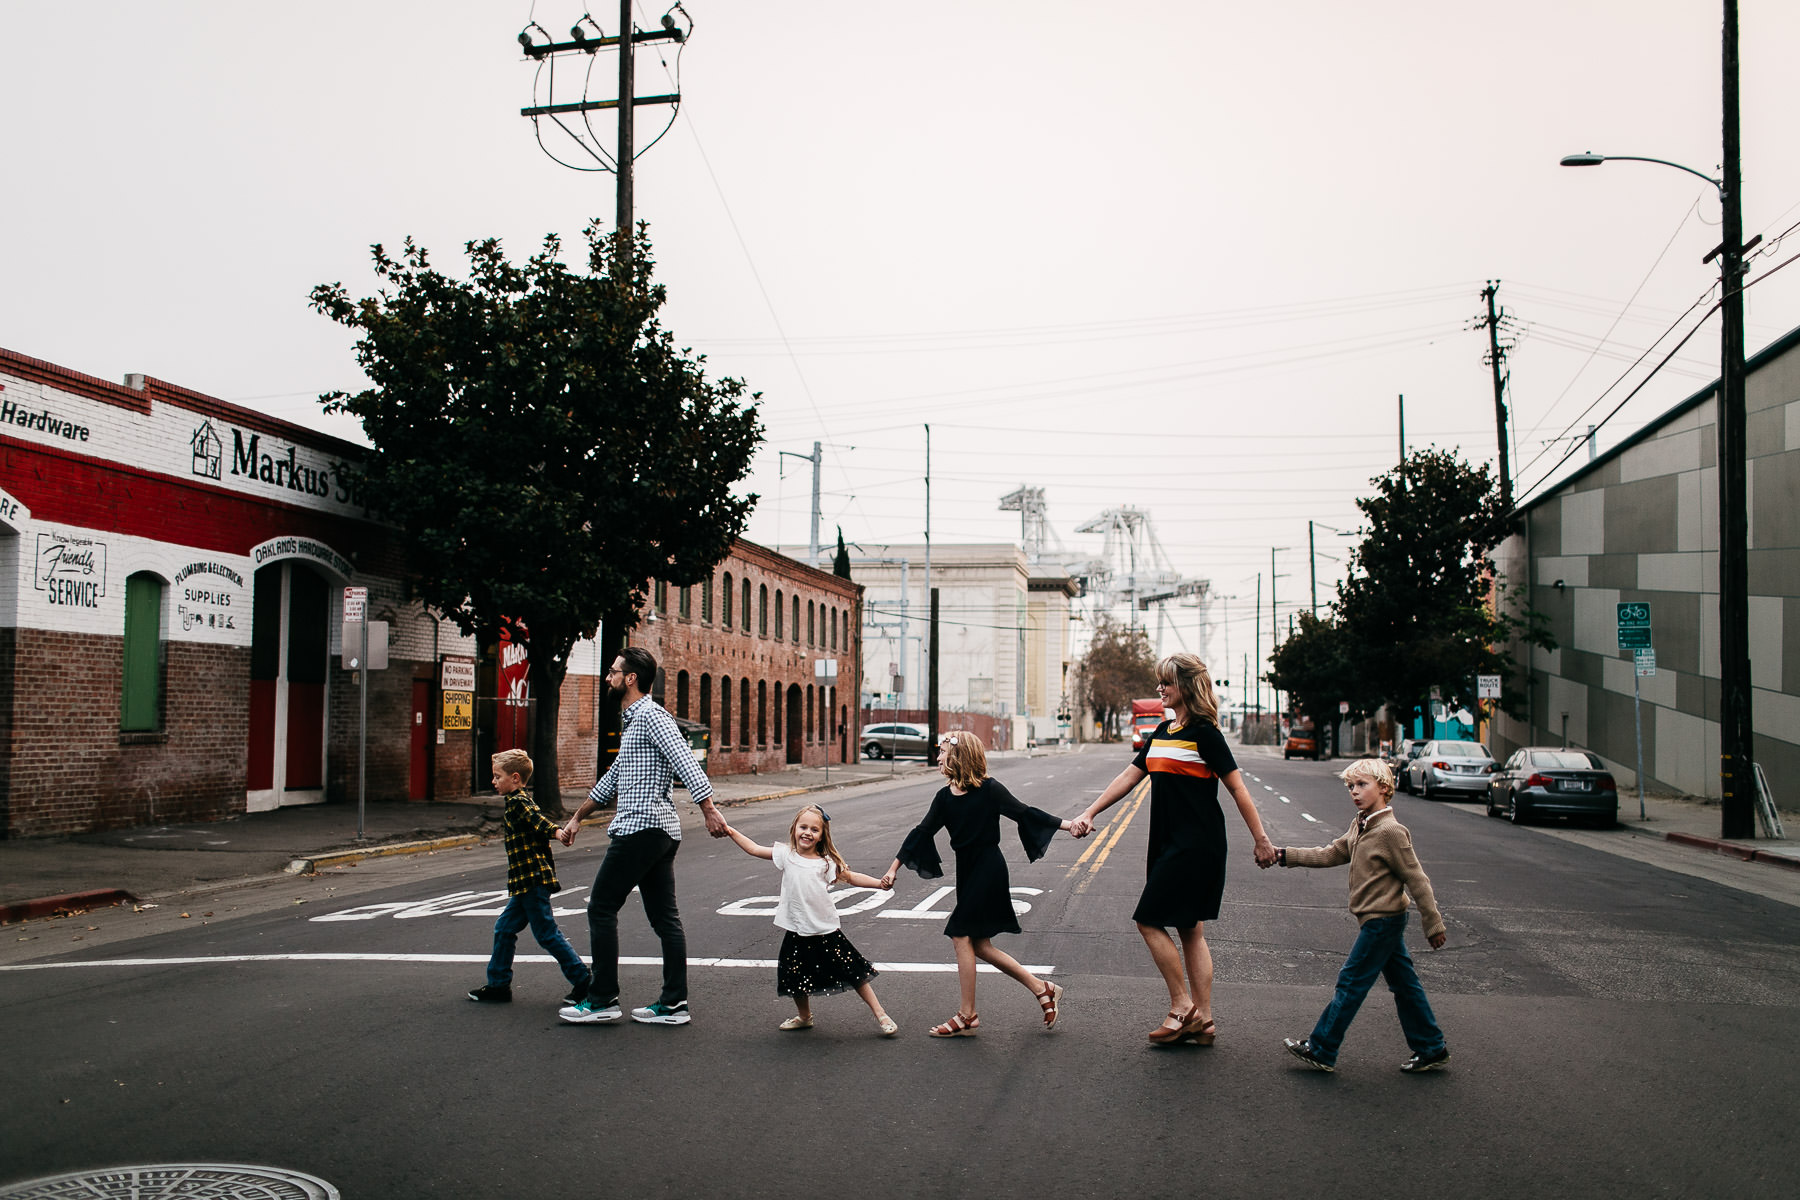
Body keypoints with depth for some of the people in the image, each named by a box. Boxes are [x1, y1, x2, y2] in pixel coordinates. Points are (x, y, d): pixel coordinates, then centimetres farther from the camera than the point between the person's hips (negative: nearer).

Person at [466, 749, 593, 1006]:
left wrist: (555, 831, -47)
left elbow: (536, 819, -30)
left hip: (531, 880, -10)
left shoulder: (518, 802, -13)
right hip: (526, 882, 10)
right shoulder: (522, 800, 17)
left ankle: (582, 981, 0)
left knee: (547, 934, -5)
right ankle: (498, 984, 24)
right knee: (504, 929, 16)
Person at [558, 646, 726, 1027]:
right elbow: (613, 777, 31)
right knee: (664, 917, 8)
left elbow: (685, 762, -23)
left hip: (640, 828, -10)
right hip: (661, 830, 10)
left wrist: (709, 809, -32)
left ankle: (602, 1000, 4)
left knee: (601, 908, -1)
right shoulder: (634, 720, 22)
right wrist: (578, 817, 36)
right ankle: (674, 1003, 10)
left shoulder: (650, 716, -11)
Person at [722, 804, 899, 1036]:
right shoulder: (786, 855, 1)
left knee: (855, 974, -1)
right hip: (797, 933, 2)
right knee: (797, 980, 12)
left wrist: (880, 883, -7)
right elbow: (754, 849, 6)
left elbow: (851, 878, 4)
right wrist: (730, 831, 2)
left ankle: (880, 1015, 10)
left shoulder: (826, 862, -2)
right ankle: (804, 1017, 39)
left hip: (827, 932, -2)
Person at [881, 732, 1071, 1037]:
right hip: (967, 871, 7)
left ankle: (967, 1016, 0)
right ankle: (1042, 989, 18)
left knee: (961, 936, -10)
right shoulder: (944, 797, 7)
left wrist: (1067, 824, -11)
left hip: (988, 869, -7)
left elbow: (1024, 813, -6)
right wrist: (893, 869, 7)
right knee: (980, 946, 7)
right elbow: (921, 833, 10)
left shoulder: (989, 789, -11)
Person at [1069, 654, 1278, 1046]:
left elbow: (1237, 788, -10)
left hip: (1196, 847, -9)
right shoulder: (1162, 732, 13)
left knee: (1150, 921, -7)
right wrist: (1088, 814, 9)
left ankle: (1181, 1006, 5)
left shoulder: (1204, 733, -11)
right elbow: (1129, 776, 14)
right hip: (1169, 844, 9)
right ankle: (1202, 1020, 15)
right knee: (1190, 929, 10)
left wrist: (1261, 840, -10)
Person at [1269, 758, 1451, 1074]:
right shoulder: (1359, 826, 9)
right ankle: (1431, 1048, 22)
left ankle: (1320, 1050, 2)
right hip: (1383, 920, 9)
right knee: (1403, 983, 14)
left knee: (1351, 982, -4)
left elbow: (1416, 880, -16)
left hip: (1382, 920, -9)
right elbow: (1332, 854, 13)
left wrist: (1433, 924, -12)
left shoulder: (1391, 832, -19)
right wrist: (1286, 856, 6)